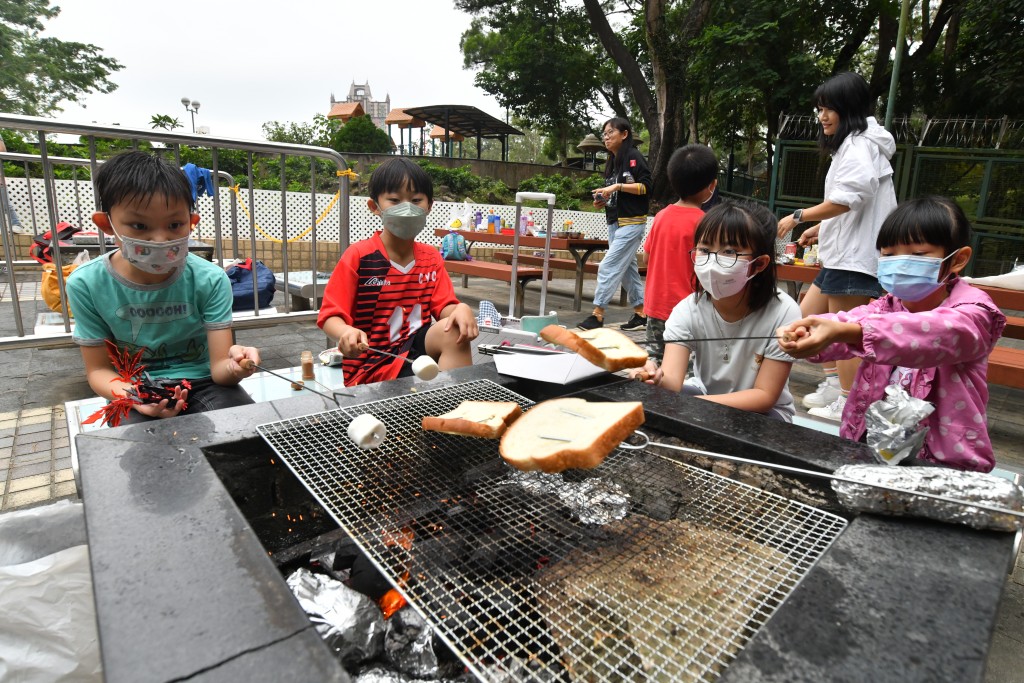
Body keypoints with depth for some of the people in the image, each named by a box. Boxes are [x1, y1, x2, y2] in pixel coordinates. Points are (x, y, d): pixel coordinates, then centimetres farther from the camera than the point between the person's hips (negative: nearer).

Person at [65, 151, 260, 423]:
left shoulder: (210, 279, -13)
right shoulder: (87, 284, -10)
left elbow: (218, 366, -15)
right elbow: (99, 368, -2)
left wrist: (232, 367, -41)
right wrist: (132, 395, -25)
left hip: (201, 382, 0)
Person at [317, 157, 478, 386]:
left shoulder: (431, 257, 8)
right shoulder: (358, 256, -8)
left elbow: (443, 307, 2)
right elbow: (330, 316, -8)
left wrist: (461, 309, -23)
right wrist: (347, 333, -33)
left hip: (415, 349, 5)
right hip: (370, 366, -5)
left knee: (455, 332, -24)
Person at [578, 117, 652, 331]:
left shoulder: (634, 157, -7)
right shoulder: (612, 162, 17)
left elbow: (646, 186, -15)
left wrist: (618, 186, -21)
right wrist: (603, 200, 3)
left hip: (632, 223, -9)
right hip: (614, 223, 9)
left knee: (608, 267, -12)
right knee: (627, 269, 10)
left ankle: (597, 314, -7)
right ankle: (640, 314, 18)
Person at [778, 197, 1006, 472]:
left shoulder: (971, 311, -9)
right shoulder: (885, 307, 5)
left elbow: (941, 333, -33)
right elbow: (847, 321, -17)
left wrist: (847, 332, -50)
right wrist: (802, 334, -41)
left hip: (944, 460, -4)